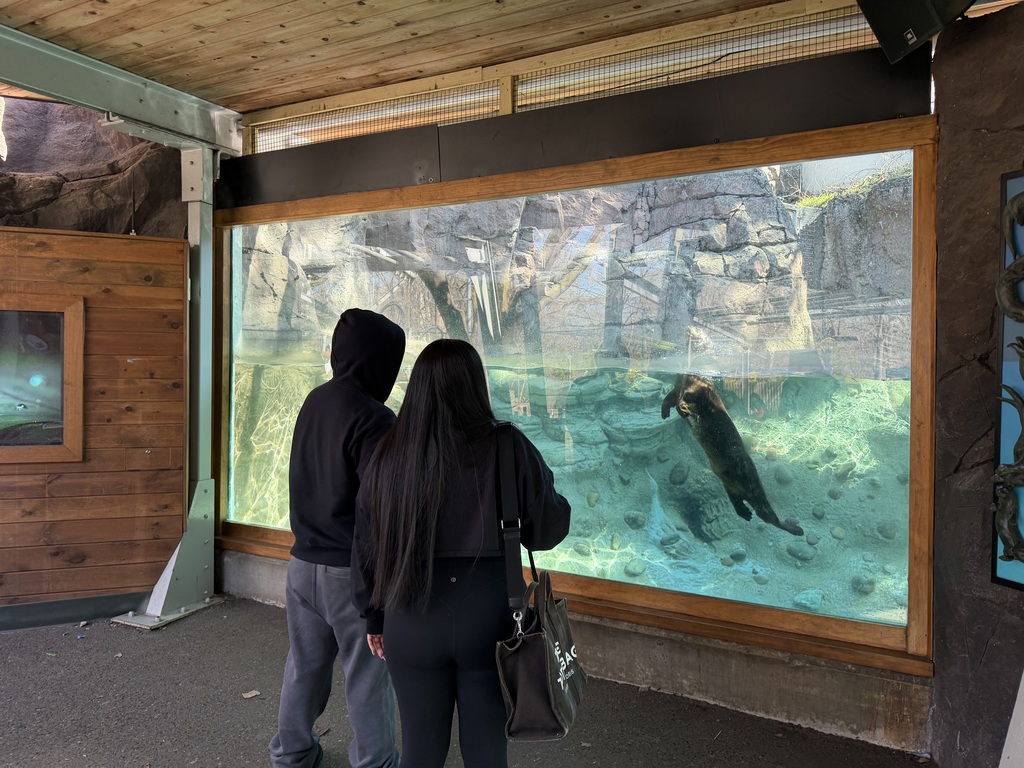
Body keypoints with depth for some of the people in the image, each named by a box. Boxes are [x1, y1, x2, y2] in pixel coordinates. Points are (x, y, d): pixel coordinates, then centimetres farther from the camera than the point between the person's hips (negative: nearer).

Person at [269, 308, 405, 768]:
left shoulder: (314, 402, 3)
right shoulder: (371, 418, -21)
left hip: (304, 562, 7)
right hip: (353, 572, -7)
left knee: (304, 667, 21)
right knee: (368, 677, 9)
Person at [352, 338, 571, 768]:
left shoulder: (390, 455, -4)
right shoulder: (508, 448, -12)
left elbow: (367, 546, 4)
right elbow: (548, 529, -4)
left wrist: (374, 617, 17)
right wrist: (554, 498, 17)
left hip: (412, 618, 2)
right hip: (490, 615, -2)